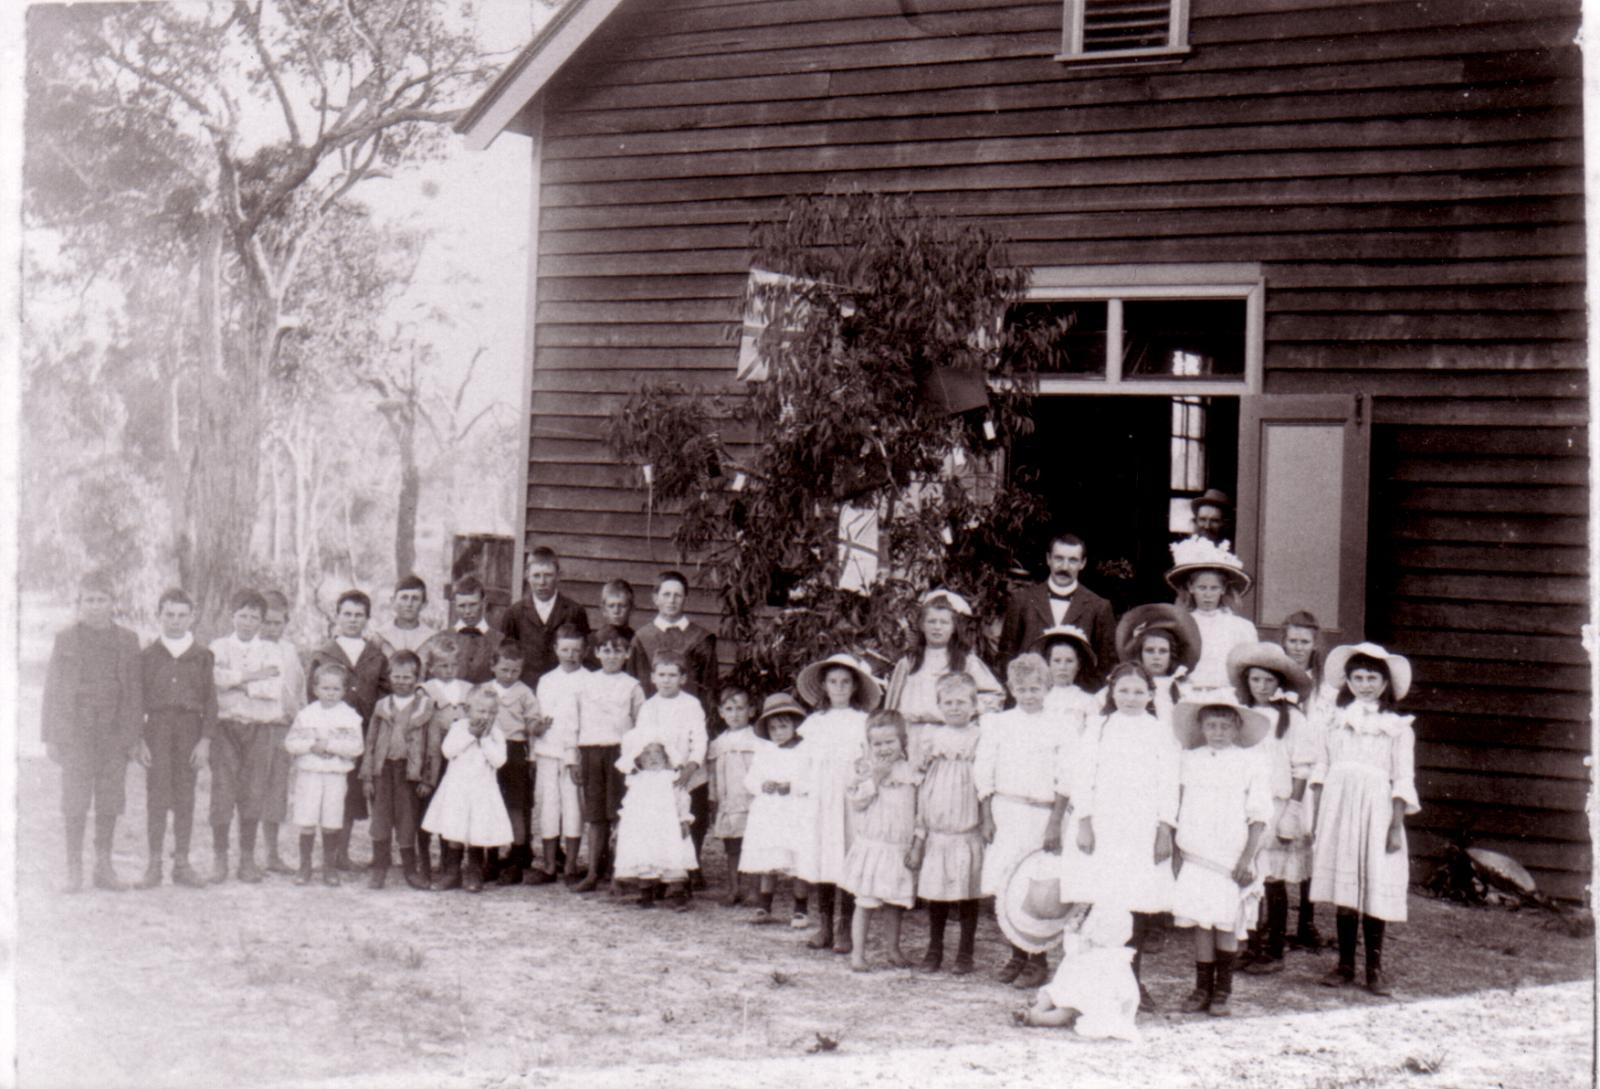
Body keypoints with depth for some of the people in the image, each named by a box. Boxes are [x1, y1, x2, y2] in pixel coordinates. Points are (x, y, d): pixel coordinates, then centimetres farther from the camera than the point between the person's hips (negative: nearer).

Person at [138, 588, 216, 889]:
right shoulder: (147, 655, 6)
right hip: (156, 727, -1)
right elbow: (138, 700, 5)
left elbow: (210, 700, 5)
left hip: (189, 728, 1)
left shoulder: (201, 656, 6)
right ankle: (154, 864, 4)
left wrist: (204, 740, -3)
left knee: (185, 796, 3)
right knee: (157, 794, -3)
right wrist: (140, 740, -4)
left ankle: (181, 864, 10)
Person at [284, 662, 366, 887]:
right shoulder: (305, 714, 5)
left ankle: (330, 867, 17)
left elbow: (356, 747, -9)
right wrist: (311, 746, -14)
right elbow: (291, 742, 2)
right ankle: (305, 866, 11)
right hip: (308, 773, 0)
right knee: (307, 824, -1)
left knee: (331, 824, 4)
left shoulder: (349, 716, 1)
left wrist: (330, 745, -17)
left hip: (336, 775, 0)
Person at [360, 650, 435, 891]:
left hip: (410, 770, -2)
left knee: (408, 820, 3)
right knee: (380, 819, 5)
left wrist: (426, 778, -5)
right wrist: (367, 776, 5)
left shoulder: (426, 706, 1)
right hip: (383, 767, 2)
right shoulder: (382, 706, 10)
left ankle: (410, 869, 14)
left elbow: (432, 743, 0)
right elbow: (370, 741, 11)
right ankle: (379, 868, 15)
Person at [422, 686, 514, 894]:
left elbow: (498, 760, -10)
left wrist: (485, 738, -13)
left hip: (482, 789, 0)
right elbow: (448, 751, -11)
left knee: (477, 834, 1)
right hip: (457, 787, 0)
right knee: (454, 833, 0)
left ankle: (473, 875, 13)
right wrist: (471, 734, -13)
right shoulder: (459, 726, 2)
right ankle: (449, 873, 11)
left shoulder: (496, 733, 1)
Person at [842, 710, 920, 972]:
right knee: (865, 903, -3)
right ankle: (857, 953, 5)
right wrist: (875, 778, -18)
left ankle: (894, 949, 26)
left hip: (899, 849, 3)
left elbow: (917, 808, 12)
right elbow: (856, 803, -11)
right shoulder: (867, 770, -1)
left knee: (894, 903, 12)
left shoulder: (909, 772, 7)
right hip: (871, 845, -3)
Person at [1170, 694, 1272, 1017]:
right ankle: (1202, 988, 10)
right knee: (1200, 923, 2)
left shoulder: (1250, 763, -1)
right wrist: (1177, 851, 9)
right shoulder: (1190, 761, 7)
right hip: (1195, 857, 2)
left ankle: (1222, 991, 12)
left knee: (1227, 924, 1)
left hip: (1232, 860, -2)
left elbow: (1259, 816, -2)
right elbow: (1179, 809, 13)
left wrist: (1247, 858, -8)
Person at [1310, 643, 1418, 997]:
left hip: (1376, 811, -2)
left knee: (1375, 888, -3)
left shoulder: (1398, 727, 4)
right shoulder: (1336, 722, 12)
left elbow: (1403, 781, 1)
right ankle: (1345, 964, 13)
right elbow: (1321, 770, 12)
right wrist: (1317, 819, 6)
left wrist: (1396, 827, -6)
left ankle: (1375, 968, 6)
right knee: (1341, 889, 4)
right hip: (1338, 810, 2)